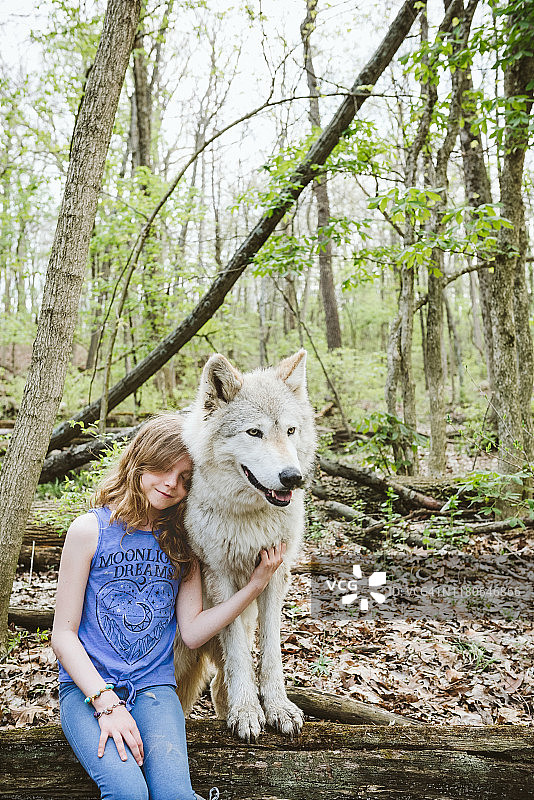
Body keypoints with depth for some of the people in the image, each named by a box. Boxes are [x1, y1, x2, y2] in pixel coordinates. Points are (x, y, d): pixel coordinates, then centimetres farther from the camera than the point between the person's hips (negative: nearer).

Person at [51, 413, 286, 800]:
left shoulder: (181, 540, 6)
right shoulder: (92, 529, -5)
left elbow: (192, 631, 0)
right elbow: (63, 635, -5)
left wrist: (257, 583, -6)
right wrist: (106, 702, -16)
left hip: (154, 686, 3)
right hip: (87, 685, -2)